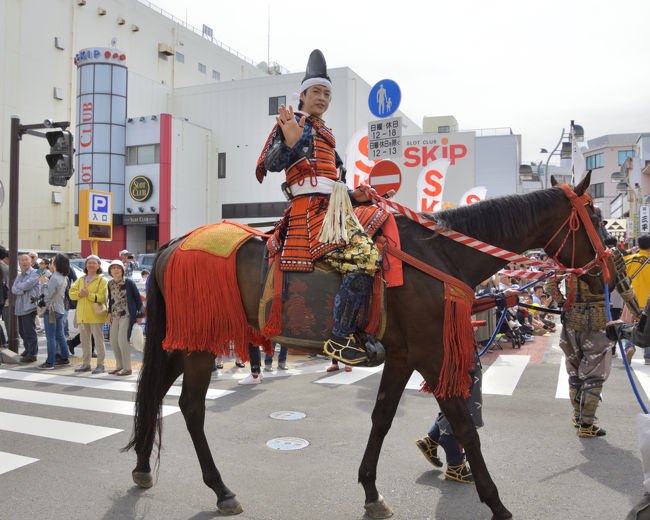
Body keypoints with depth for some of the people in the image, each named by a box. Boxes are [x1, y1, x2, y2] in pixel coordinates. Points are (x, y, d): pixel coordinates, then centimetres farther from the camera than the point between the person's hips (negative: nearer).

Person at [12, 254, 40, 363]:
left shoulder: (34, 274, -6)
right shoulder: (19, 275, 18)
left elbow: (27, 285, -20)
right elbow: (13, 289, 6)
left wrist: (18, 285, -2)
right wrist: (22, 290, -12)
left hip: (29, 306, -8)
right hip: (20, 307, 8)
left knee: (30, 331, -5)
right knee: (22, 331, 15)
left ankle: (32, 354, 1)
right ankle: (27, 350, 29)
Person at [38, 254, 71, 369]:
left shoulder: (54, 278, -19)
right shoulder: (64, 277, 7)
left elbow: (48, 296, -16)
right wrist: (46, 281, 12)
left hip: (51, 309, -8)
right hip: (61, 309, 9)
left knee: (50, 337, -4)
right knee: (59, 335, 17)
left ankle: (50, 362, -1)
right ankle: (65, 358, 22)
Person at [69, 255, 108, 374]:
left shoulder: (102, 280, -2)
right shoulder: (81, 280, 17)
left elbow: (102, 297, -13)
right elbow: (71, 293, 10)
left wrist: (88, 294, -21)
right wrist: (79, 294, -10)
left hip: (96, 315, -6)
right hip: (82, 315, 6)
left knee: (98, 341, -4)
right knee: (84, 341, 13)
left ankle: (100, 365, 4)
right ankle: (86, 364, 23)